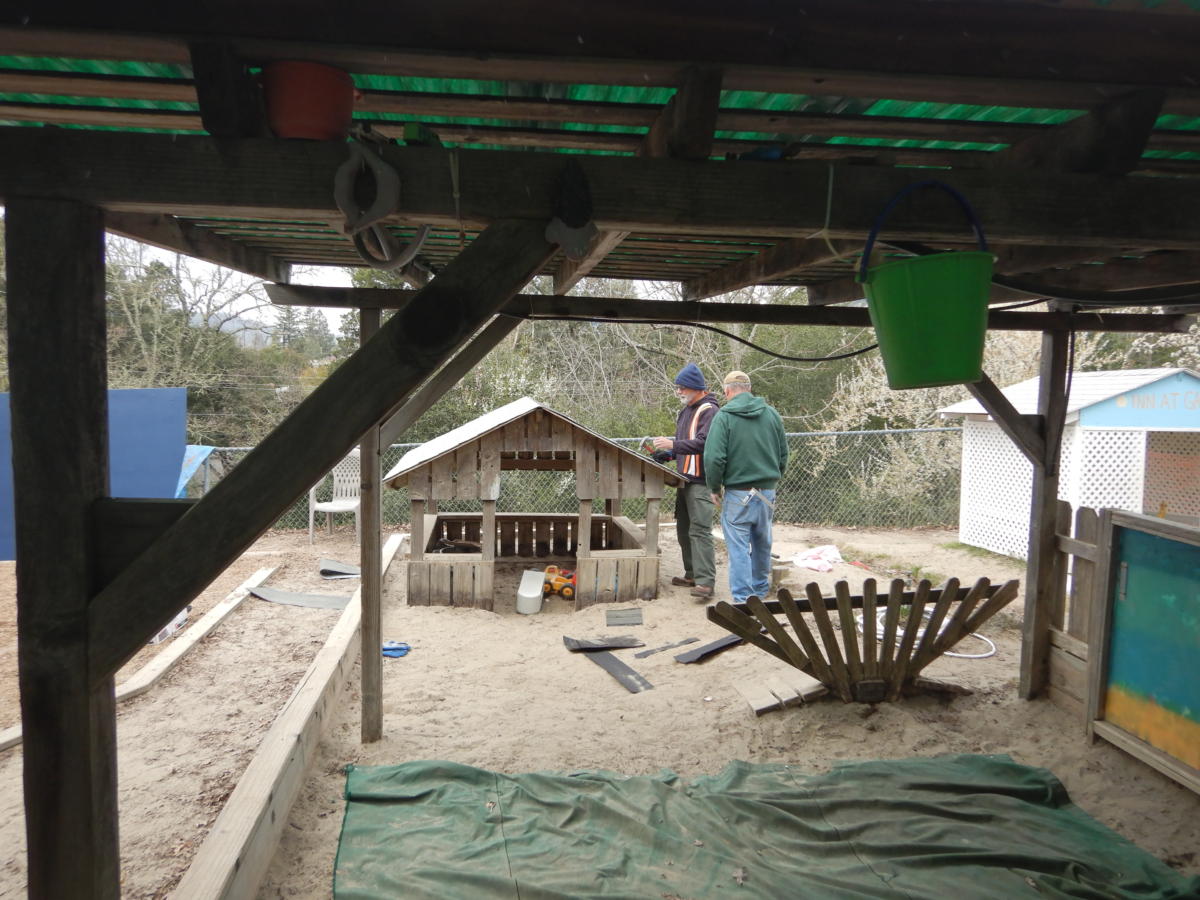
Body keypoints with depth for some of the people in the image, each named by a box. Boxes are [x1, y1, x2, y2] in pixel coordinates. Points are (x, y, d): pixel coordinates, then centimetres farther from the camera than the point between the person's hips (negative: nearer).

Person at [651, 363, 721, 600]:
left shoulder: (708, 411, -11)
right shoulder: (685, 411, 18)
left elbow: (703, 443, -23)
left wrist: (673, 444, -28)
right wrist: (666, 454, 13)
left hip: (701, 481, -10)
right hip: (685, 480, 10)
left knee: (699, 530, -13)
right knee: (684, 529, 14)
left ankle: (705, 581, -13)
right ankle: (692, 574, 24)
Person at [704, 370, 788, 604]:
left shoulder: (724, 416, -10)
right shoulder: (771, 414, 5)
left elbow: (713, 458, -17)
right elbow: (784, 455, 12)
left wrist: (714, 488, -2)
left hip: (738, 493, -5)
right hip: (767, 492, 5)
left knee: (739, 547, 0)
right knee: (762, 544, 19)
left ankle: (743, 599, 0)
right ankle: (760, 591, 34)